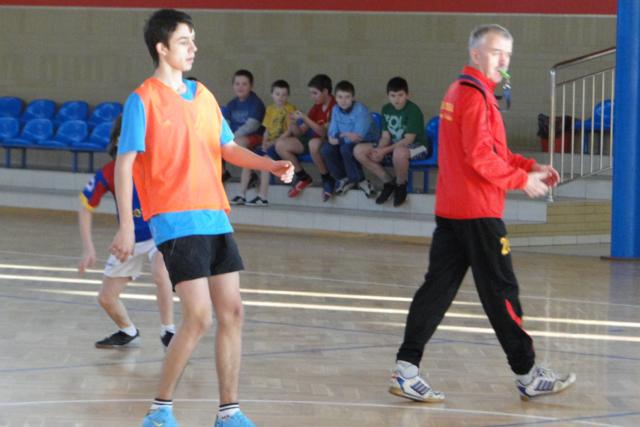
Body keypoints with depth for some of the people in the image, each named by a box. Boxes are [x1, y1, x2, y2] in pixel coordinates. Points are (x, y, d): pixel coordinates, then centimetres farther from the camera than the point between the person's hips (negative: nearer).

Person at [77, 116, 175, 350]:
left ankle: (168, 332, -21)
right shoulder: (108, 174, -17)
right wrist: (88, 247, -7)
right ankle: (128, 333, 37)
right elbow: (86, 207, -4)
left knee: (160, 272, -36)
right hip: (131, 238, 4)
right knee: (106, 297, 7)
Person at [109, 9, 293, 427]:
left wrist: (272, 165, 3)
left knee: (232, 312, 4)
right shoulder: (143, 101, -6)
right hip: (177, 222, -7)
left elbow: (228, 148, 21)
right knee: (199, 317, -13)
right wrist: (126, 225, -16)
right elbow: (125, 163, -9)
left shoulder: (203, 95, 14)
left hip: (216, 219, 7)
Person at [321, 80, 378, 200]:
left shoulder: (361, 110, -21)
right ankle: (343, 180, 1)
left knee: (346, 148, -34)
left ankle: (359, 181, -15)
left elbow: (358, 137, -24)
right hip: (346, 142, 6)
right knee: (325, 149, -17)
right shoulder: (336, 110, -1)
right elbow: (332, 134, -4)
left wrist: (339, 138, -20)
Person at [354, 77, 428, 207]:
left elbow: (408, 140, -21)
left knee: (399, 152, -45)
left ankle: (401, 185, -14)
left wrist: (385, 150, -26)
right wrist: (379, 150, -19)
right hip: (394, 146, 7)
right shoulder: (386, 109, 4)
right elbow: (385, 136, 3)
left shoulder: (413, 110, -17)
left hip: (416, 147, -7)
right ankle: (388, 182, 0)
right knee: (359, 150, -10)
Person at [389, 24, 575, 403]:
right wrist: (522, 180, -10)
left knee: (438, 289, 6)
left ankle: (406, 371, 1)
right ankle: (528, 375, 7)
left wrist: (530, 166, 12)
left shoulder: (459, 91, 18)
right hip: (477, 212, -10)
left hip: (450, 211, 10)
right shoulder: (476, 95, -14)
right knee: (502, 292, -1)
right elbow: (481, 158, -20)